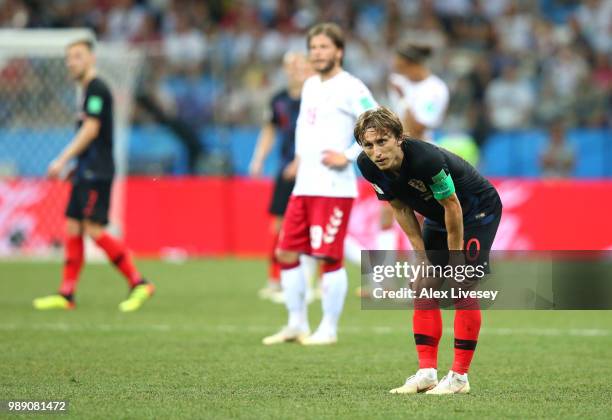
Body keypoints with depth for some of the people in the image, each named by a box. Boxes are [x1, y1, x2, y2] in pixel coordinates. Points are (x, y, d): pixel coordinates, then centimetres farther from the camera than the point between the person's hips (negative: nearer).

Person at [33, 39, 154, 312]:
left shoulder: (97, 88, -11)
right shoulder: (89, 90, 18)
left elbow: (91, 129, -18)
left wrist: (63, 160, -18)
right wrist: (71, 165, 21)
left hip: (96, 172, -10)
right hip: (85, 172, 10)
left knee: (94, 229, -13)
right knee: (72, 228, 7)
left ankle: (138, 284, -9)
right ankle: (66, 294, 7)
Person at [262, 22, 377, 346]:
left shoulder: (351, 88, -8)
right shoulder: (310, 86, 16)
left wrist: (348, 156, -15)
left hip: (333, 188, -8)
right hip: (304, 186, 8)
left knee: (329, 258, -6)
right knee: (286, 253, 7)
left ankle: (329, 329, 3)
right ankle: (296, 324, 16)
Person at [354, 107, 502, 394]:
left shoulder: (426, 158, -38)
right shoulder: (368, 166, -17)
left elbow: (453, 208, -27)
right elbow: (401, 209, -4)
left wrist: (454, 262, -19)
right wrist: (422, 257, -5)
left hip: (478, 211, -7)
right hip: (437, 217, 7)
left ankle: (459, 376, -11)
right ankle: (427, 373, 2)